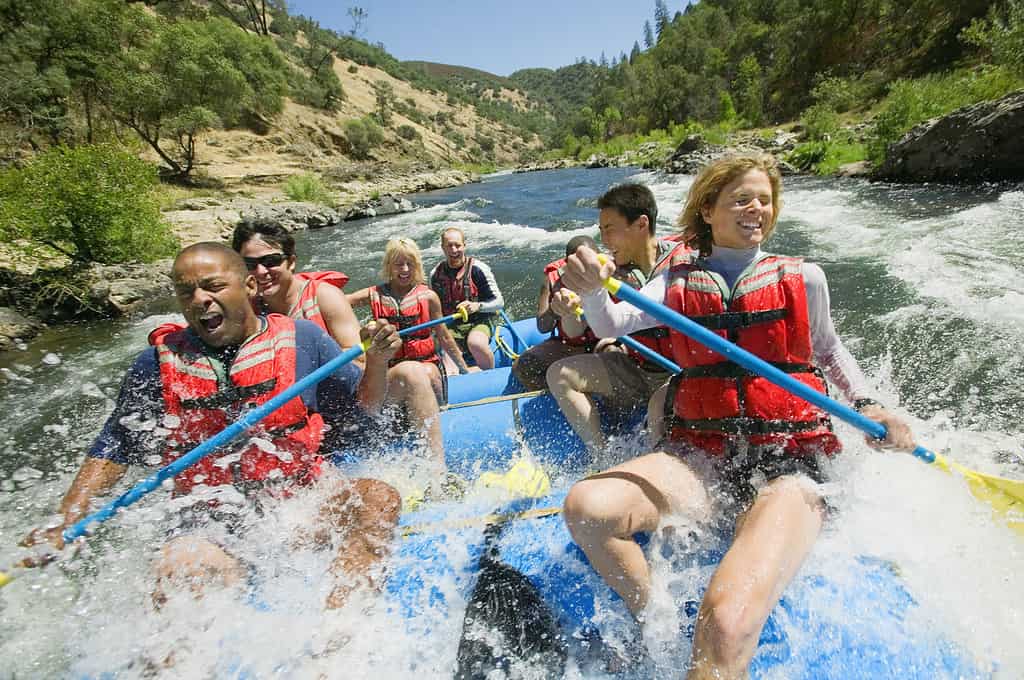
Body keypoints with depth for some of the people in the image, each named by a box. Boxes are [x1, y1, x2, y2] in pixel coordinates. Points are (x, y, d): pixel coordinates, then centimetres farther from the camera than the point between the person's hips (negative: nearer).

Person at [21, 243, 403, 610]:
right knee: (180, 567, -30)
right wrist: (66, 524, -1)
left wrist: (377, 361, -13)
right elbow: (112, 450, 11)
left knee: (379, 498, -25)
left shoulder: (301, 339, 0)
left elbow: (359, 408, 5)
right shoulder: (158, 364, 3)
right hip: (213, 516, 1)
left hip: (304, 494, 0)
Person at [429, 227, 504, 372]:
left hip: (479, 321, -2)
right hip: (450, 326, 3)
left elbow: (499, 302, -7)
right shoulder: (436, 274, 5)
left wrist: (477, 306, -24)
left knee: (476, 343, -35)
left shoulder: (477, 268, -8)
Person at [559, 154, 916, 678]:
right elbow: (611, 325, -4)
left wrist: (865, 405, 7)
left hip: (788, 465, -2)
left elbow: (827, 350, 24)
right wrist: (591, 289, -25)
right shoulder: (678, 280, 10)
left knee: (725, 628, -30)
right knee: (585, 507, -25)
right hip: (700, 458, 2)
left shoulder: (803, 278, 8)